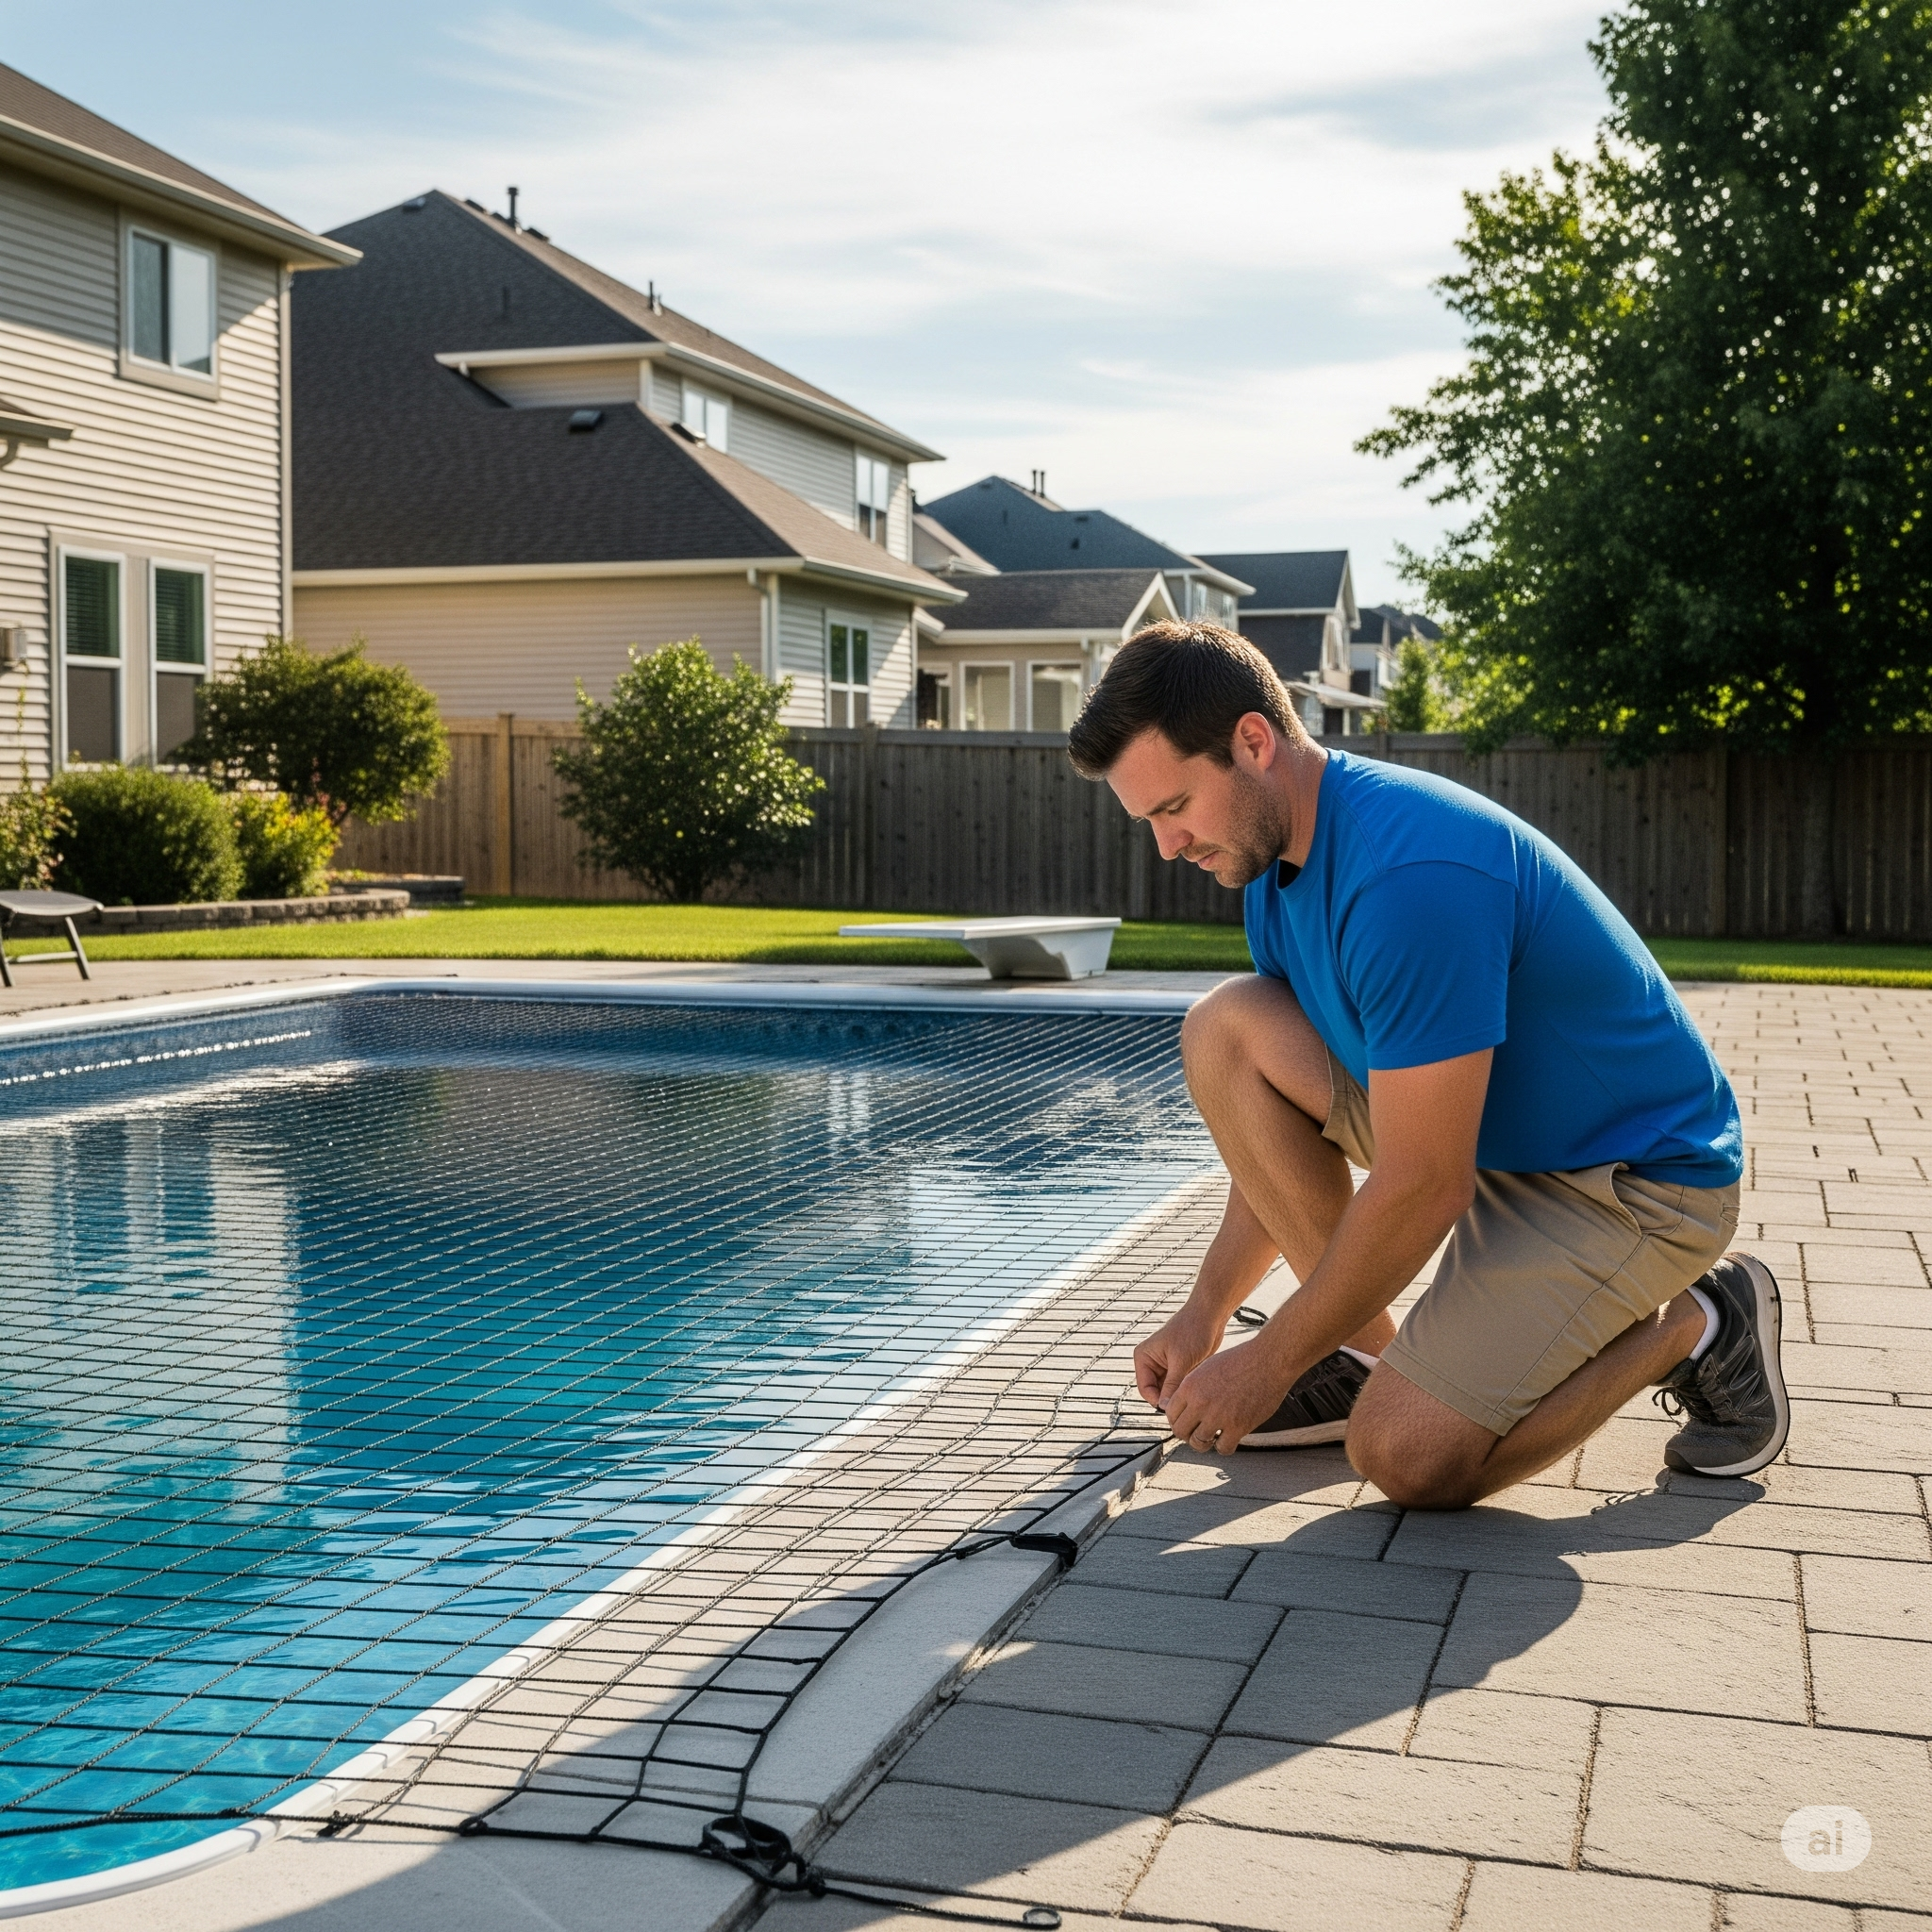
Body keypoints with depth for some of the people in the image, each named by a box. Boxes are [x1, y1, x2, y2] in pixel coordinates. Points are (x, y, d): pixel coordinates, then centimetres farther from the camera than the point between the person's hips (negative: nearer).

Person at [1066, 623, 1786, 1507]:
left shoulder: (1408, 872, -31)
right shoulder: (1277, 863, 0)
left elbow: (1423, 1188, -29)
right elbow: (1280, 1124, 10)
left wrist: (1266, 1366, -18)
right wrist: (1203, 1314, 7)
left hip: (1635, 1180, -9)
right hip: (1482, 1135, 9)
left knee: (1408, 1457, -19)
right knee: (1223, 1031, -7)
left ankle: (1689, 1326, 4)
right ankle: (1372, 1355, 1)